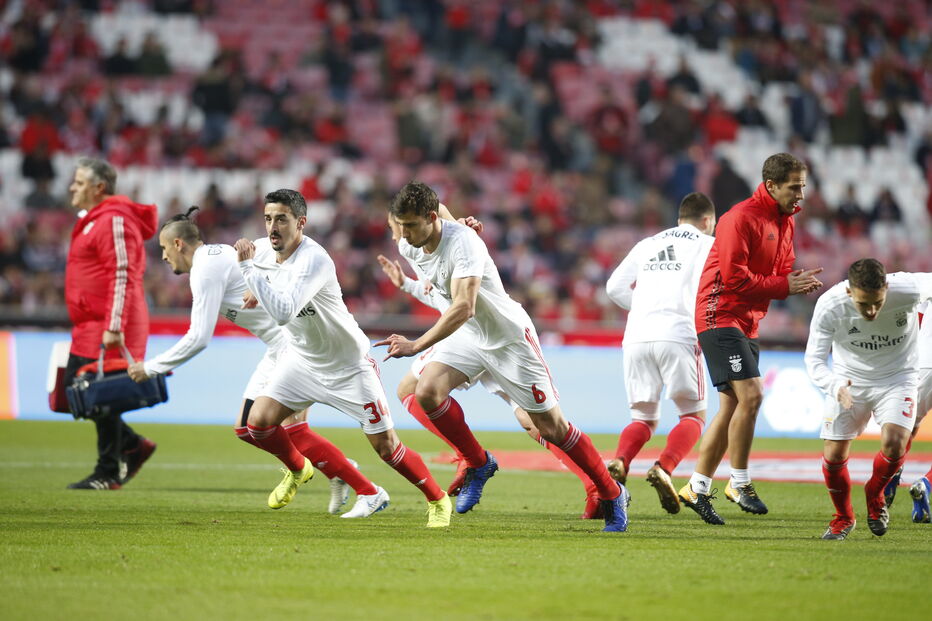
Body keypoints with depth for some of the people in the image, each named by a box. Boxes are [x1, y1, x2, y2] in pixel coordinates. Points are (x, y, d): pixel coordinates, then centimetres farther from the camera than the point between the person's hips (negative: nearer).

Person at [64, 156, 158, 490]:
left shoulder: (114, 221, -14)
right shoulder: (92, 220, 19)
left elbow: (122, 276, -20)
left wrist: (113, 327, -25)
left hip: (109, 331, -10)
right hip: (90, 329, 10)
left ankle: (109, 473, 2)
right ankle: (133, 446, 18)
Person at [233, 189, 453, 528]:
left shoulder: (313, 260, -32)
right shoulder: (261, 249, -8)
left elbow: (282, 313, -44)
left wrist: (248, 267, -41)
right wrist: (260, 294, 6)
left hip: (350, 365, -6)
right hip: (302, 357, 7)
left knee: (385, 446, -5)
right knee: (258, 423, -8)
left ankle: (438, 500, 18)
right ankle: (298, 470, 23)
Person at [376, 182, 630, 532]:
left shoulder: (463, 243, -32)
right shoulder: (408, 247, -8)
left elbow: (464, 308, -42)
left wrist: (416, 346, -46)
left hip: (509, 335, -7)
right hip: (467, 335, 7)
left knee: (552, 427, -3)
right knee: (427, 391, -17)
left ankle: (612, 494, 15)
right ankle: (479, 464, 4)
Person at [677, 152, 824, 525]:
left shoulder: (785, 221, 13)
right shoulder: (741, 218, -16)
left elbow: (779, 272, 19)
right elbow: (735, 278, -21)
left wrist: (799, 282, -4)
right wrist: (785, 285, -17)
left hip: (748, 323, 9)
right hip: (720, 316, -9)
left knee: (732, 407, 8)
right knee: (750, 395, -18)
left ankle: (697, 487, 14)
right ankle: (739, 483, -8)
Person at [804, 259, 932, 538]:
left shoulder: (908, 290, -29)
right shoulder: (829, 305, -27)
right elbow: (814, 359, -24)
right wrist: (835, 386, -41)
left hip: (898, 377, -1)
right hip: (848, 380, 1)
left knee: (894, 442, -23)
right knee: (834, 455, -5)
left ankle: (875, 494, 11)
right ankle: (843, 518, 25)